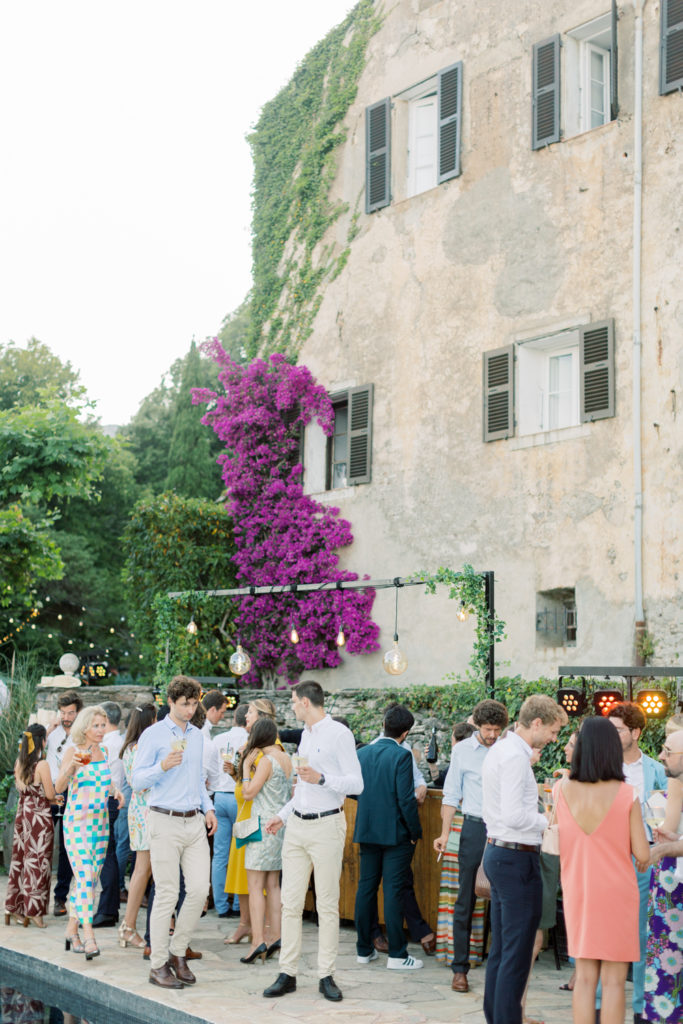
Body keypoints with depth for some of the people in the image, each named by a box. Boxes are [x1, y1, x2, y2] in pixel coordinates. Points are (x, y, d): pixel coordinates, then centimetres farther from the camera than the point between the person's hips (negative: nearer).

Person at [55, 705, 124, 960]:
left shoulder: (102, 753, 12)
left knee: (91, 878, 8)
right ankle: (88, 936, -19)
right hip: (77, 822, -7)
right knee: (84, 878, -15)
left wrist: (114, 791, 5)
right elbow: (59, 787, -15)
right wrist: (69, 767, -33)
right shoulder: (74, 752, -6)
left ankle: (72, 929, 19)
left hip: (100, 822, 7)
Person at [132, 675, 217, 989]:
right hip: (166, 822, -5)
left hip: (194, 822, 6)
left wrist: (208, 808, 12)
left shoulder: (197, 736, 16)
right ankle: (159, 965, 5)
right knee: (167, 895, -4)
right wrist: (163, 766, -22)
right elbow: (138, 780, -6)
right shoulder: (153, 735, -3)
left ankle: (178, 952, 16)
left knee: (199, 889, -1)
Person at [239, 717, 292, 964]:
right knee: (273, 884, 12)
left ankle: (257, 941, -12)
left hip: (264, 825, -8)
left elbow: (248, 792, -13)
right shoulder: (286, 759, 10)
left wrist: (246, 766, -4)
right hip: (281, 825, 8)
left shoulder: (266, 760, -14)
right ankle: (275, 937, 11)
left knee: (255, 885, -6)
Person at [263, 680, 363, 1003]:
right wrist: (282, 815, 24)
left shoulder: (339, 734, -8)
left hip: (326, 825, -7)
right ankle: (287, 973, 8)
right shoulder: (306, 734, 17)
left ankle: (326, 976, 4)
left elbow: (356, 784, -12)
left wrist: (321, 779, -24)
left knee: (327, 904, -2)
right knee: (291, 902, 4)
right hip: (297, 825, 7)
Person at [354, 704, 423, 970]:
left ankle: (364, 949, 18)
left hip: (366, 831, 5)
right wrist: (416, 831, -7)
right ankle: (396, 954, 2)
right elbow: (406, 798, -17)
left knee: (366, 887, 11)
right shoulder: (401, 755, -14)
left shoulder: (362, 753, 3)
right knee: (393, 891, -2)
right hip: (395, 833, -5)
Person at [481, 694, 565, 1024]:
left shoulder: (499, 750, 14)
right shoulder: (515, 757, -17)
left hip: (496, 852, 10)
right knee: (517, 952, -5)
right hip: (517, 858, -10)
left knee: (500, 948, 16)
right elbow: (514, 815, -24)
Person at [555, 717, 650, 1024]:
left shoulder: (562, 789, -9)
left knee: (585, 975, 12)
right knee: (614, 979, 4)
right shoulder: (627, 795, -14)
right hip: (617, 895, -3)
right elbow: (642, 854, -11)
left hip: (577, 895, 3)